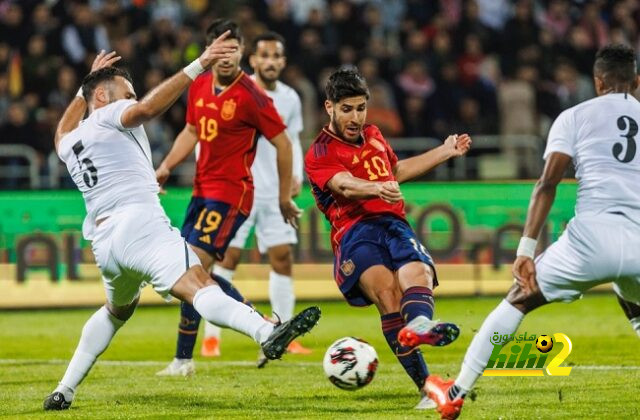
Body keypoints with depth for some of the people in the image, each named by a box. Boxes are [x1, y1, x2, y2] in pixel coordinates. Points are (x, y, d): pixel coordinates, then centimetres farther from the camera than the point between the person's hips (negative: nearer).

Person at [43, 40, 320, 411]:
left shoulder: (68, 144, 27)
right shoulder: (109, 115, 6)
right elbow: (149, 108, -17)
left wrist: (87, 82, 62)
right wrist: (198, 66, -21)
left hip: (103, 241, 8)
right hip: (139, 225, -8)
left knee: (116, 311, 33)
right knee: (199, 286, -29)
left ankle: (63, 392, 30)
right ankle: (268, 334, -51)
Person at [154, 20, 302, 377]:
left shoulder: (252, 96, -15)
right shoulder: (200, 86, 6)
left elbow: (283, 144, -9)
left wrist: (285, 197, -4)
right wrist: (166, 167, 5)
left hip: (230, 193, -9)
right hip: (203, 189, 9)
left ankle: (183, 359, -7)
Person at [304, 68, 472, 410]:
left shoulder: (373, 136, 27)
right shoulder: (319, 154, 5)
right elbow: (345, 186, -16)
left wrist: (445, 152, 48)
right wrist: (377, 189, -36)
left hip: (395, 226, 5)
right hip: (354, 232, -5)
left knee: (417, 273, -32)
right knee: (385, 287, -35)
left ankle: (419, 324, -69)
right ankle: (426, 385, -46)